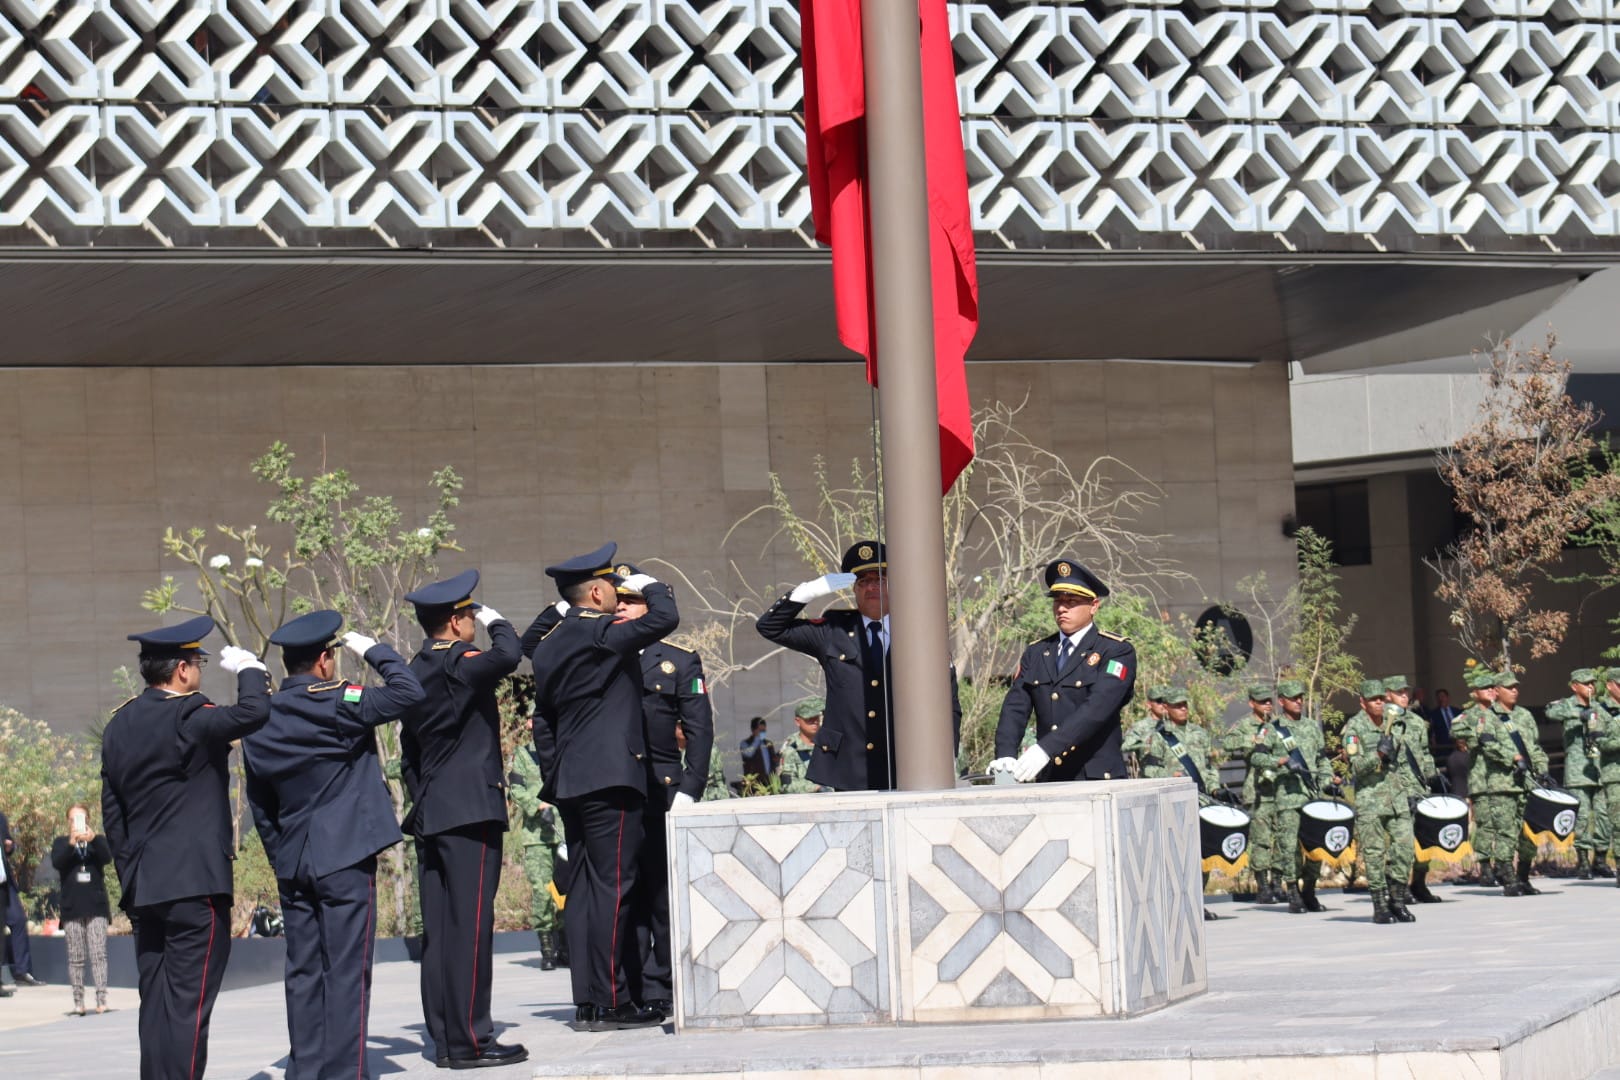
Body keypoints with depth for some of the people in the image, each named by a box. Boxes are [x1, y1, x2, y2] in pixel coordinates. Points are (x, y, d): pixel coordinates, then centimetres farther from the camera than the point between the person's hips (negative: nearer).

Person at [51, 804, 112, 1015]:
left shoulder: (98, 840, 11)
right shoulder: (61, 843, 12)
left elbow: (107, 857, -8)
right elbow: (56, 862, -7)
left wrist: (93, 839, -25)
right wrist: (71, 843, -22)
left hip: (96, 907, -1)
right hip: (72, 908, 1)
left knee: (98, 954, -7)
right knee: (76, 958, 0)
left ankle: (101, 999, -9)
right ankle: (78, 1001, 2)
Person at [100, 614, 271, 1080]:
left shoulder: (119, 725, 13)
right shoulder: (187, 718, -13)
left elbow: (111, 811, 17)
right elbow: (253, 712, -28)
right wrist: (249, 668, -7)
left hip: (143, 886, 8)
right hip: (196, 884, -8)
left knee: (156, 1000, 11)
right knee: (187, 1000, -7)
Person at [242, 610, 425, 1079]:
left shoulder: (261, 720, 9)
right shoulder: (337, 703, -11)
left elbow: (260, 805, 13)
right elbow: (408, 692, -13)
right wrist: (373, 650, 0)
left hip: (292, 865, 6)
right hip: (344, 859, -6)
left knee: (304, 971, 9)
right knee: (346, 970, -4)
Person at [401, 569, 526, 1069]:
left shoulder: (416, 669, 16)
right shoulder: (456, 664, -12)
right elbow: (507, 655, -30)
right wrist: (496, 622, -9)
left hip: (431, 816, 9)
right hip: (470, 812, -9)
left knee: (440, 929, 9)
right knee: (470, 926, -8)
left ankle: (443, 1037, 12)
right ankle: (469, 1040, -9)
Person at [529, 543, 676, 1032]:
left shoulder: (550, 644, 16)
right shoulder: (600, 633, -11)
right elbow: (665, 617, -18)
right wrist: (649, 585, 2)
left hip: (570, 783, 9)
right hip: (610, 778, -9)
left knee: (583, 889, 8)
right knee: (612, 886, -8)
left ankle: (586, 1003, 8)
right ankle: (609, 1003, -8)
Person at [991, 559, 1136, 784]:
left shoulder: (1117, 652, -2)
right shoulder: (1035, 654, 16)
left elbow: (1097, 708, -16)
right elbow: (1015, 708, 6)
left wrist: (1045, 749, -27)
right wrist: (1005, 756, -15)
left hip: (1098, 780, -4)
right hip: (1048, 781, 4)